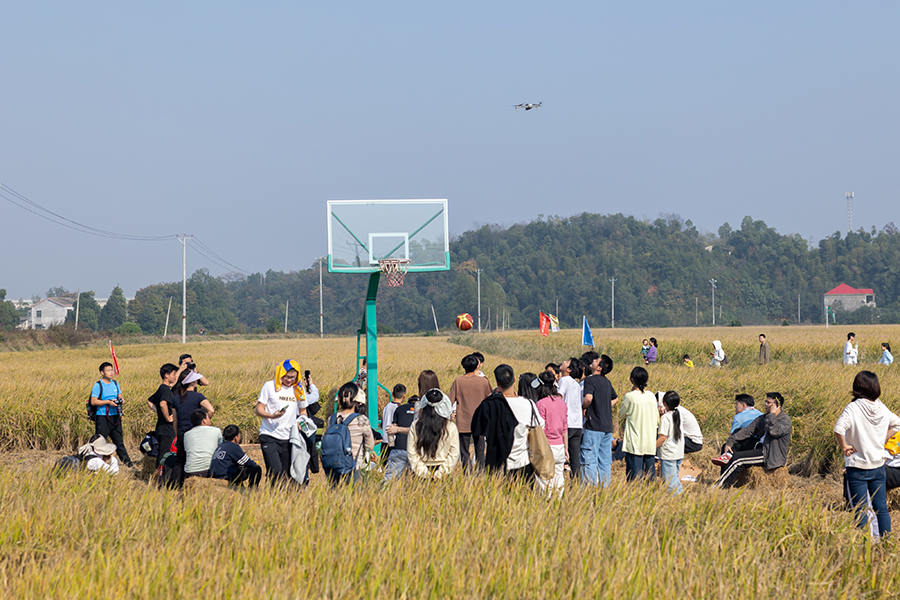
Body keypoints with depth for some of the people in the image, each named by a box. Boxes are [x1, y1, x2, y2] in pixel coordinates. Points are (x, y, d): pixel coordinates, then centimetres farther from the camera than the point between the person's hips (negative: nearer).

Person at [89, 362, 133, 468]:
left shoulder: (115, 383, 11)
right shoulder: (98, 385, -8)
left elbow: (119, 395, 21)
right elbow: (93, 402, -12)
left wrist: (121, 400, -3)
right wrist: (108, 402, -20)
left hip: (115, 417, 6)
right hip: (102, 417, -6)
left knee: (119, 441, 11)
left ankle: (127, 462, 13)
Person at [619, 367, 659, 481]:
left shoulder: (630, 397, -11)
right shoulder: (651, 396, 4)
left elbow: (621, 414, 5)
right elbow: (657, 420, 11)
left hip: (635, 444, -5)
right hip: (650, 444, 5)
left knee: (634, 476, -3)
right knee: (650, 473, 10)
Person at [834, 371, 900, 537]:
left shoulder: (854, 408, -17)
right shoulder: (881, 408, 1)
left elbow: (839, 429, -31)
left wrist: (844, 446, -16)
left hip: (857, 467, -5)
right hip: (878, 466, 5)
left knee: (860, 510, 0)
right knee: (881, 508, 11)